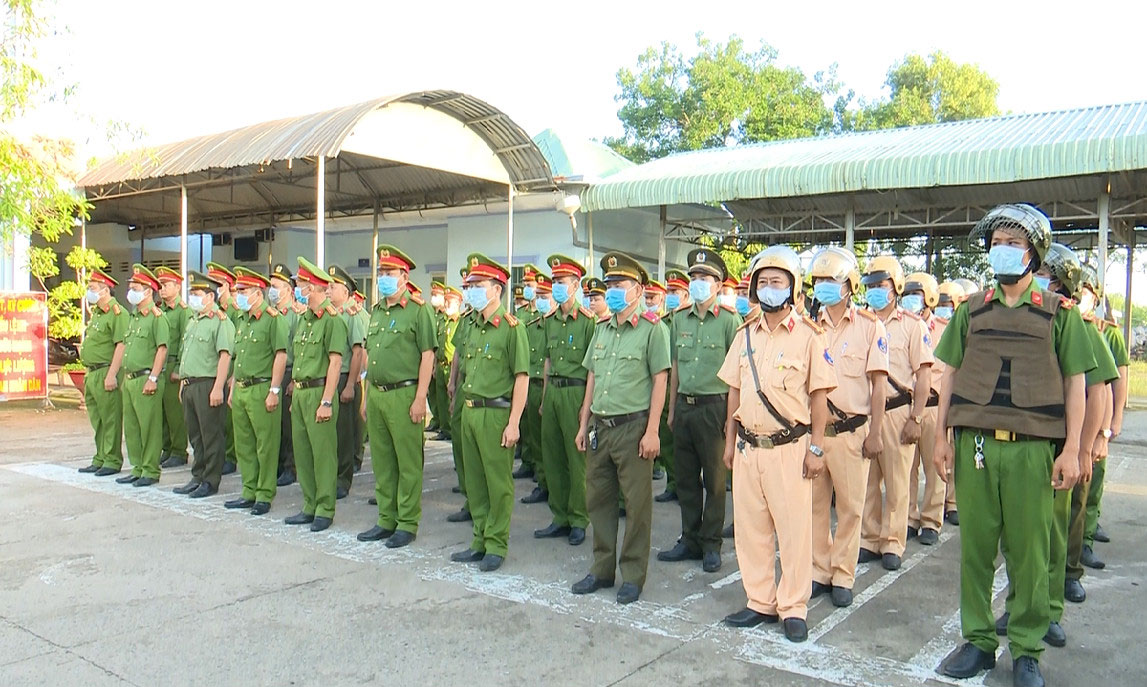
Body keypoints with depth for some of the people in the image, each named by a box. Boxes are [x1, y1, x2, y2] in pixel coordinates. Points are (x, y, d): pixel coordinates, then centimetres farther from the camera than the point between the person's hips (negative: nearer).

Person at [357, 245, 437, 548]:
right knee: (382, 462, 13)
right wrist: (366, 396, 17)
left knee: (408, 464, 0)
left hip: (404, 394, -7)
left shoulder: (418, 310, -7)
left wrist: (420, 399, -15)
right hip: (376, 394, 7)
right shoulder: (376, 311, 16)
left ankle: (408, 523, 10)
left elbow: (427, 356, -10)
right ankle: (386, 520, 23)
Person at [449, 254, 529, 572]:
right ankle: (480, 541, 24)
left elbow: (522, 377, -13)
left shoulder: (511, 328, -9)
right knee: (474, 481, 13)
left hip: (495, 414, -8)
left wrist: (513, 423, -17)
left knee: (498, 483, 1)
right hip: (469, 412, 8)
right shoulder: (474, 328, 15)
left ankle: (497, 545, 12)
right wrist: (466, 409, 15)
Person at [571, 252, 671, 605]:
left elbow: (660, 381, -9)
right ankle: (602, 569, 26)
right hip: (600, 427, 7)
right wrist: (584, 423, 14)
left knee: (637, 504, 3)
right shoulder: (602, 327, 13)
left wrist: (652, 431, -13)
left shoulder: (652, 328, -6)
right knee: (598, 499, 13)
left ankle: (633, 575, 15)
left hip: (633, 426, -6)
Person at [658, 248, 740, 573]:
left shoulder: (729, 320, -6)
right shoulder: (680, 319, 10)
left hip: (713, 406, -5)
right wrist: (672, 410, 14)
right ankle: (689, 540, 24)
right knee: (685, 477, 11)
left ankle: (711, 545, 16)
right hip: (684, 406, 5)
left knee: (714, 479, 4)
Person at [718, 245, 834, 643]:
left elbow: (819, 395, -5)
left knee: (794, 528, 2)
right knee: (750, 527, 10)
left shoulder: (809, 336, -5)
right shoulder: (745, 335, 10)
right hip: (748, 447, 5)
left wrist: (816, 448, -8)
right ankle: (760, 602, 24)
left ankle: (793, 608, 16)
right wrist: (730, 440, 12)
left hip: (789, 447, -5)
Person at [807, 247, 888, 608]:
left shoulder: (870, 327, 0)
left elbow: (878, 384, -1)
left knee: (850, 506, 4)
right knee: (815, 503, 8)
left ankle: (843, 576, 16)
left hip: (851, 430, -3)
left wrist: (875, 433, -6)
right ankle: (819, 571, 21)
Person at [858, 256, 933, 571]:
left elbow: (923, 374, -3)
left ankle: (892, 543, 14)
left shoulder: (912, 325, 0)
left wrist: (915, 418, -8)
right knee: (866, 480, 6)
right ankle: (869, 540, 18)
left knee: (896, 481, 3)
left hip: (896, 410, -3)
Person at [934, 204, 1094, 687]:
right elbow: (950, 374, 12)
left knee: (1029, 552, 4)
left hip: (1032, 447, -2)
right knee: (975, 546, 6)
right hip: (975, 443, 2)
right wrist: (941, 438, 6)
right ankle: (978, 641, 19)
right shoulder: (971, 310, 11)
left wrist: (1071, 449, -3)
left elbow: (1075, 382, 4)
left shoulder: (1059, 312, 6)